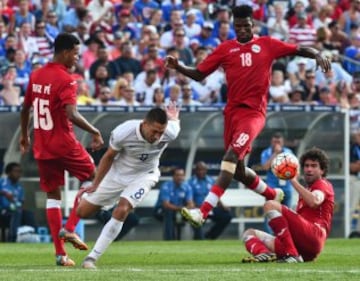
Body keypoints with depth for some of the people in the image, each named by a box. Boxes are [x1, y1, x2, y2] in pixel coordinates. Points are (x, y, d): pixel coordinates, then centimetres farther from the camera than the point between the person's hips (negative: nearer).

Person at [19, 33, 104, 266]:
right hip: (63, 143, -7)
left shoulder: (36, 76, 9)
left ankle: (60, 253, 7)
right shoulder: (65, 80, -15)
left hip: (42, 146, 7)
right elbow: (71, 114, -27)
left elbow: (26, 108, 19)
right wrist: (95, 132, -20)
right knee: (93, 178, 11)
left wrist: (24, 135, 31)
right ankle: (70, 228, -3)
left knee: (53, 194, 11)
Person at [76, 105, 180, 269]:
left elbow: (174, 123, 0)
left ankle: (92, 257, -15)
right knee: (83, 211, 4)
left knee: (121, 211, -23)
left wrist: (173, 119, 26)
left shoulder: (170, 134, -28)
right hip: (118, 173, 0)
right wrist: (95, 185, -2)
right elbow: (108, 157, -12)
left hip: (144, 176, 0)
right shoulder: (123, 133, -32)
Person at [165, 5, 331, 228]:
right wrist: (178, 67, -7)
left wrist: (317, 55, -15)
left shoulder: (267, 45, 5)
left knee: (231, 157, -23)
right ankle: (273, 195, 41)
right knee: (238, 170, 13)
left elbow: (299, 50, 5)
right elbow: (199, 74, 10)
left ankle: (203, 212, -31)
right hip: (232, 111, 5)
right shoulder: (225, 49, 10)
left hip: (254, 112, -5)